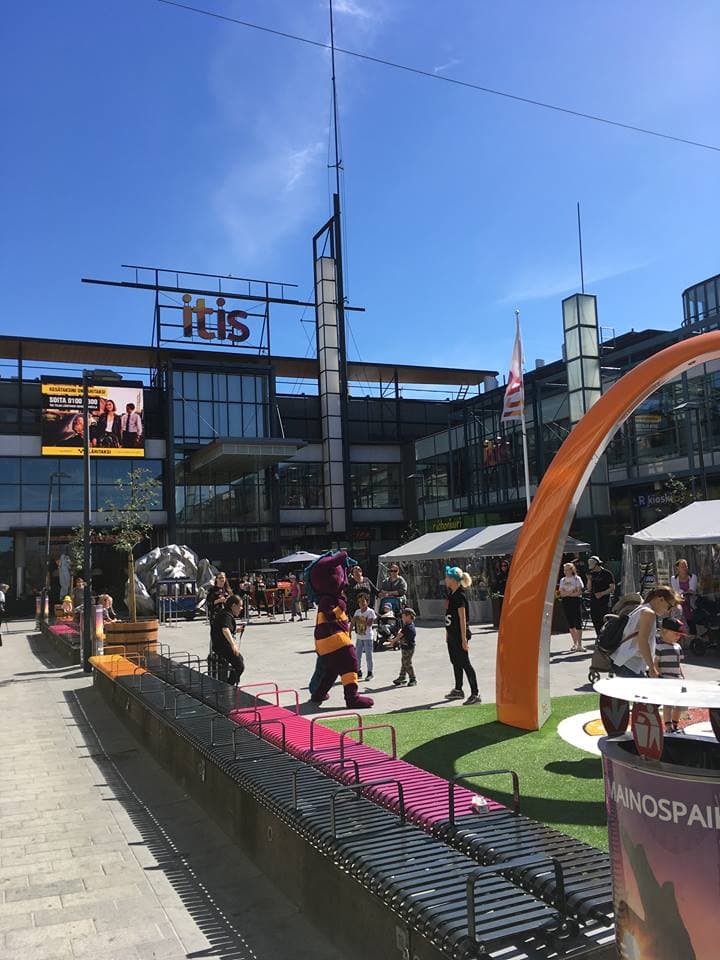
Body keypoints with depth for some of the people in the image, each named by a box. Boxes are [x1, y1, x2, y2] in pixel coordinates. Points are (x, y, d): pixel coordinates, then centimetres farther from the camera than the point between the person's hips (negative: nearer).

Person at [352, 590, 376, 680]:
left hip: (367, 637, -5)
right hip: (359, 637, 5)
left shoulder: (370, 611, -10)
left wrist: (360, 620, -25)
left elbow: (369, 623, -20)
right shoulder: (357, 612, 6)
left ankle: (370, 672, 12)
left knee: (368, 655, 2)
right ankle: (359, 672, 19)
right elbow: (353, 623, 7)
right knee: (357, 655, 9)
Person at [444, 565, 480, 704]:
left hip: (460, 635, -9)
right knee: (455, 662, 18)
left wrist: (464, 639, -20)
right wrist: (447, 633, 21)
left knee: (465, 663, -6)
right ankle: (458, 690, 30)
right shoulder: (451, 594, 9)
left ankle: (475, 693, -2)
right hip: (452, 634, 9)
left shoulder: (460, 596, -19)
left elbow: (462, 618, -20)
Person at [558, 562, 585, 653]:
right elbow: (561, 593, 2)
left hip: (576, 601, -4)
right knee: (570, 623, 7)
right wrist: (572, 592, -11)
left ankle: (579, 644, -8)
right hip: (566, 603, 4)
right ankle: (575, 643, 17)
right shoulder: (562, 580, 12)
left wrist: (567, 593, -10)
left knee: (578, 623, -9)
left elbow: (579, 592, -9)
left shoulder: (577, 579, 1)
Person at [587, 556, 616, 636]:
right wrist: (589, 580, -4)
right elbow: (589, 589, 12)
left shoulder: (607, 574, -2)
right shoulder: (592, 574, 13)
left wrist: (602, 593, -16)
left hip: (604, 602, -5)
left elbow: (612, 588, -5)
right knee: (596, 623, 8)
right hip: (593, 602, 5)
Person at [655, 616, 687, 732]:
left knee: (680, 704, 10)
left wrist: (683, 678, 17)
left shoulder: (678, 646, 14)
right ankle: (669, 727, -12)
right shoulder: (658, 646, -11)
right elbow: (655, 663, -13)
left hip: (677, 680, 8)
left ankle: (675, 726, 27)